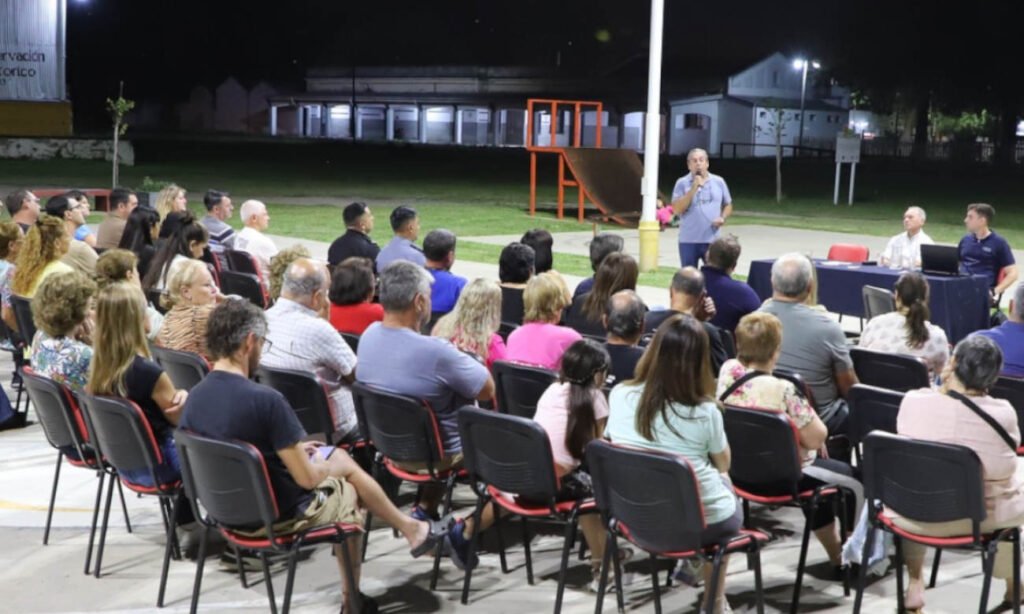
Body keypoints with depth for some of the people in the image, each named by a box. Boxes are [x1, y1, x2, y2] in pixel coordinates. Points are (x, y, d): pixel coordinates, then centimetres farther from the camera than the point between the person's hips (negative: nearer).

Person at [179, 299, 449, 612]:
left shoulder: (194, 398, -6)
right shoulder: (264, 399, -30)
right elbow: (307, 478, -23)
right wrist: (324, 464, 0)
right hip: (279, 514, -7)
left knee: (340, 459, 26)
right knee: (350, 492, 25)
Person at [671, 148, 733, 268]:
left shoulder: (719, 182, 6)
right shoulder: (682, 183, -2)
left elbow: (728, 205, 16)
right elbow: (677, 209, -12)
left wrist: (723, 218, -5)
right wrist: (694, 188, -15)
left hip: (712, 240, 2)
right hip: (689, 241, -1)